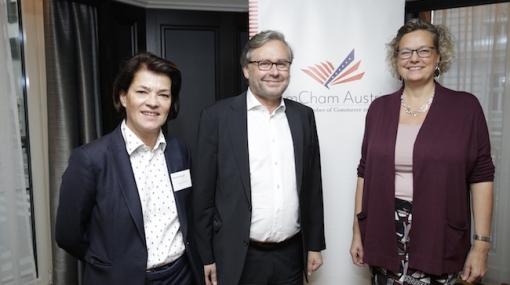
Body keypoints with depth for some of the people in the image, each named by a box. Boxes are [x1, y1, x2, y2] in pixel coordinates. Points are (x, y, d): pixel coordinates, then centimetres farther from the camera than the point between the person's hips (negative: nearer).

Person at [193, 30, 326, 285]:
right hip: (238, 258, -3)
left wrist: (315, 244, 8)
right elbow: (204, 193, -6)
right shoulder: (217, 116, -9)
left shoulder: (303, 115, 3)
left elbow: (312, 186, 7)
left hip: (292, 255, 4)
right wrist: (207, 256, -4)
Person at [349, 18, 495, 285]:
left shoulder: (466, 107, -2)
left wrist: (481, 244, -4)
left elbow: (481, 177, -2)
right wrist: (358, 231, 5)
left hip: (438, 238, -2)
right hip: (384, 235, 2)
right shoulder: (379, 108, 3)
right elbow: (365, 172, 5)